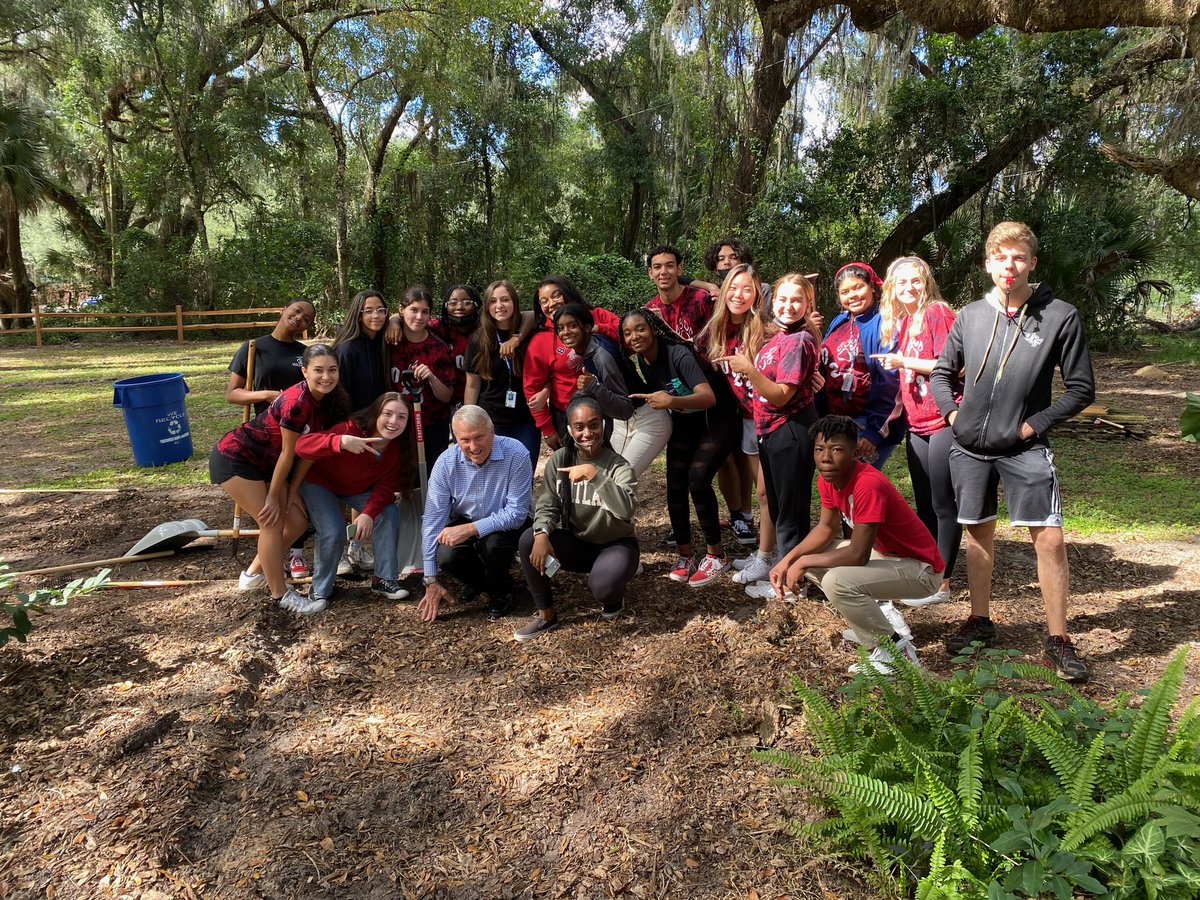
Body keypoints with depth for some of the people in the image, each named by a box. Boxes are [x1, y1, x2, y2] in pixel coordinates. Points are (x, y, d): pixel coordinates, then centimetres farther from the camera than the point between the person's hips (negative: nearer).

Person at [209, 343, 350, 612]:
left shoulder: (330, 403, -6)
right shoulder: (296, 402, -31)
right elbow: (287, 453, -22)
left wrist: (293, 489, -2)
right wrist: (273, 497, -14)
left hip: (264, 463, 8)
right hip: (233, 458, -8)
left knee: (297, 521, 6)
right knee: (271, 521, -9)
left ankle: (254, 573, 27)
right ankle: (280, 594, 7)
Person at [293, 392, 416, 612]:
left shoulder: (400, 448, -20)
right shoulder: (351, 430, -36)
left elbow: (386, 486, -18)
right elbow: (302, 445, -48)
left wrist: (369, 513, -37)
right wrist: (341, 441, -67)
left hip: (359, 489, 5)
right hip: (320, 483, -4)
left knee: (390, 514, -17)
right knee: (333, 533, -23)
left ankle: (383, 579, -1)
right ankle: (320, 591, 3)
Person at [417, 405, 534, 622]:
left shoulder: (516, 455, -26)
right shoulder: (446, 462, -17)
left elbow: (516, 513, -25)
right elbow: (433, 519, -15)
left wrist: (471, 529, -34)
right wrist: (431, 580, -14)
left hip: (507, 522, -2)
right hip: (464, 520, 3)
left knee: (492, 544, -34)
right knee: (446, 556, -26)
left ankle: (501, 590, 2)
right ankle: (476, 581, 12)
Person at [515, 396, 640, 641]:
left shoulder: (618, 466, -18)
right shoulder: (559, 459, -7)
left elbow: (626, 510, -34)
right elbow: (547, 505, -7)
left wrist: (593, 474, -42)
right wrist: (542, 534, -28)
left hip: (615, 545, -3)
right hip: (575, 542, 4)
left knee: (602, 587, -33)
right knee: (529, 540, -22)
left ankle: (613, 597, 9)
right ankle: (546, 615, -4)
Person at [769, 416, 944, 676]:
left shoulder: (868, 485, -32)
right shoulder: (827, 479, -6)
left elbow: (858, 555, -31)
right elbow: (826, 527, 5)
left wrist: (803, 562, -21)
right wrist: (789, 559, -9)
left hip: (920, 569, -9)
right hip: (885, 553, 9)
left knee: (837, 582, -30)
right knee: (809, 559, 5)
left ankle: (894, 650, -7)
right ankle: (883, 616, 11)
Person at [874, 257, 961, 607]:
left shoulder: (938, 312, -8)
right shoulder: (898, 322, 13)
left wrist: (903, 361, -15)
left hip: (943, 421, -7)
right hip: (916, 426, 7)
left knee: (943, 505, 0)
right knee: (924, 505, 14)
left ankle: (942, 583, 10)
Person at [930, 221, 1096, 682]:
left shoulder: (1060, 316, -5)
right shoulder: (970, 315, 3)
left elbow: (1081, 388, -2)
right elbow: (941, 373, 14)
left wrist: (1035, 424, -10)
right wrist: (953, 413, -1)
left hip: (1025, 449, -3)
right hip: (970, 447, 3)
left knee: (1050, 540, -5)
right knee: (978, 534, 13)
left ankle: (1057, 640, 10)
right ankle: (979, 621, 29)